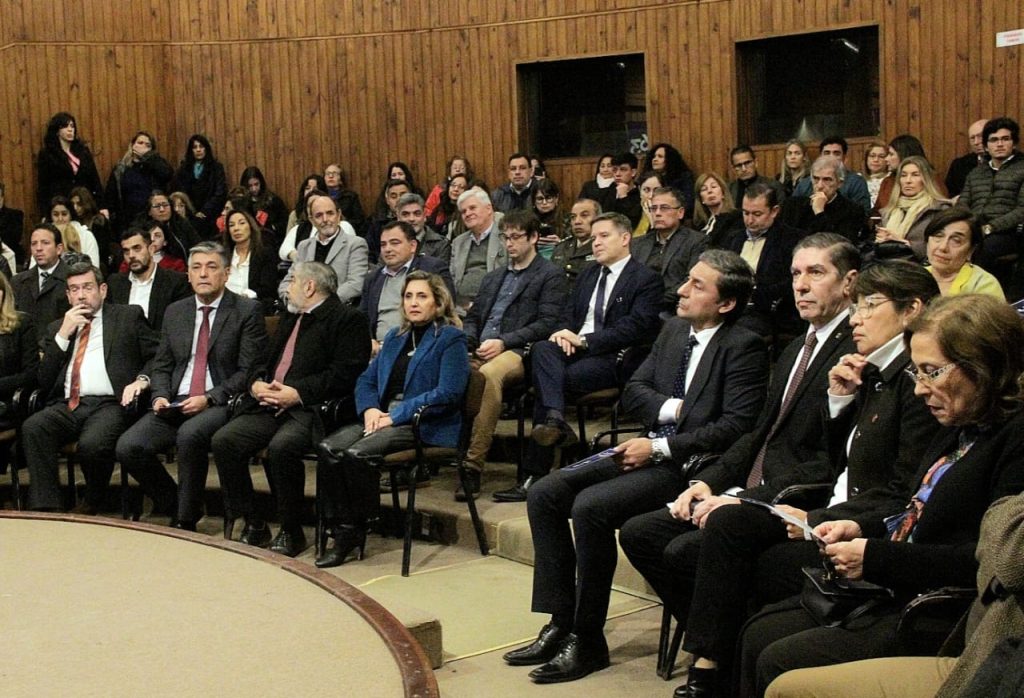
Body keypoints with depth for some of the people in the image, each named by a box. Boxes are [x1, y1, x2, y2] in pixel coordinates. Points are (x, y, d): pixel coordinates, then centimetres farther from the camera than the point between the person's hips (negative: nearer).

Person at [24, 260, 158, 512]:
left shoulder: (129, 316, 17)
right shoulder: (55, 328, 24)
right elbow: (43, 381, 12)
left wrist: (142, 379, -10)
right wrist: (63, 334, 4)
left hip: (109, 404, -3)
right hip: (66, 406, 3)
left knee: (92, 444, -35)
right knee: (32, 428, -30)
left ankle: (92, 506, -6)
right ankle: (45, 510, -26)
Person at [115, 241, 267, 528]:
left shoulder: (247, 311, 0)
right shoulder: (175, 312, 17)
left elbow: (249, 371, -6)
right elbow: (161, 365, 19)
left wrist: (209, 399, -16)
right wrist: (160, 396, -2)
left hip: (220, 405, -5)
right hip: (175, 404, 5)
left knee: (190, 433, -36)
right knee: (128, 447, -18)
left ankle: (186, 520, -17)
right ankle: (174, 505, 5)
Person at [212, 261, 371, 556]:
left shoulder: (348, 319, -1)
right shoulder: (290, 318, 27)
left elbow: (346, 374, -13)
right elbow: (266, 362, 26)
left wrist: (297, 394, -17)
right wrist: (257, 385, 3)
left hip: (310, 409, -8)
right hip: (270, 405, 8)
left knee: (281, 447, -34)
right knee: (224, 441, -14)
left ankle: (291, 532, -15)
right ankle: (253, 524, -5)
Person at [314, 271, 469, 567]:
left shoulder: (451, 339, 0)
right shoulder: (395, 337, 23)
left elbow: (448, 393, -12)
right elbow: (366, 380, 22)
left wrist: (395, 415, -14)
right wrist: (370, 409, -2)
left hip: (426, 427, -7)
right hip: (382, 418, 7)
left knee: (358, 454, -30)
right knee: (329, 448, -21)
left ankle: (357, 529, -11)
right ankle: (343, 530, -17)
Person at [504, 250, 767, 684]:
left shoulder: (743, 347, -10)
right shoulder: (673, 331, 13)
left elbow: (736, 426, -18)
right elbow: (632, 391, 13)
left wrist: (659, 448, -18)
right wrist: (672, 408, -8)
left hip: (691, 465, -9)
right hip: (651, 451, 9)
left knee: (590, 506, -27)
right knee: (544, 494, -6)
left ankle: (587, 640, -13)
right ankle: (561, 624, -2)